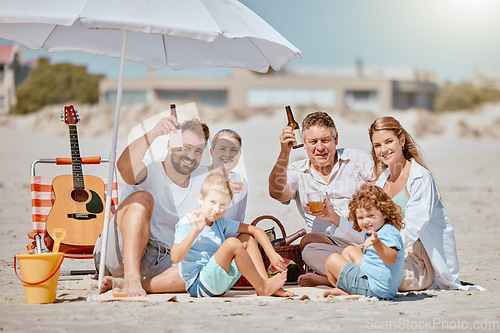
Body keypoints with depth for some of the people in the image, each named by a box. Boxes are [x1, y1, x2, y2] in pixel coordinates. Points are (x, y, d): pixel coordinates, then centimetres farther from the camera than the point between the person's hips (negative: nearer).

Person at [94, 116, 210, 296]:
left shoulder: (203, 178, 12)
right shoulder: (151, 171, -7)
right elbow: (124, 165, -31)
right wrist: (154, 133, -43)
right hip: (120, 254, -4)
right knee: (142, 198, -28)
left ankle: (118, 283, -26)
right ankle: (131, 279, -38)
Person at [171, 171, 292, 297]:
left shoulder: (220, 223, 9)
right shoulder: (186, 224, -12)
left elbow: (254, 230, 10)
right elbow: (175, 257, -26)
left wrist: (273, 255, -1)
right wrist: (194, 232, -32)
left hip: (220, 284, 8)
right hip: (198, 285, -8)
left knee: (247, 238, 9)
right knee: (232, 243, -25)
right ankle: (262, 288, -15)